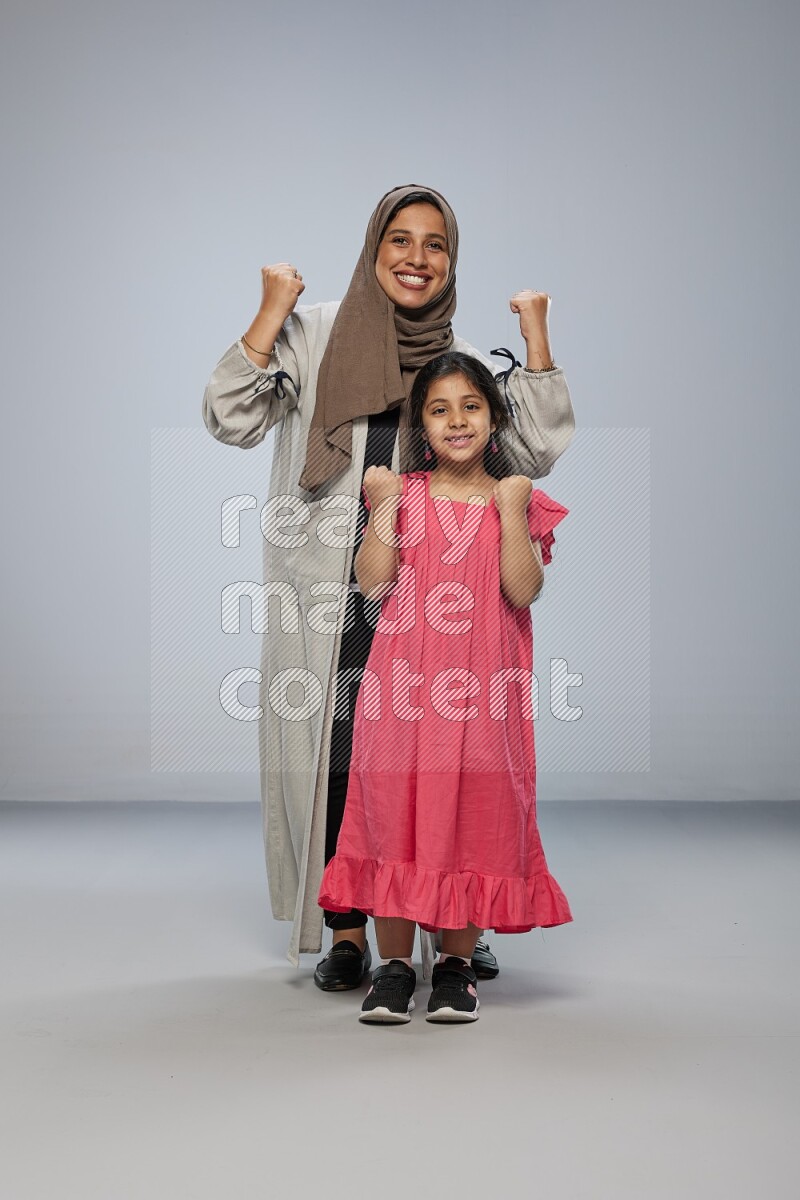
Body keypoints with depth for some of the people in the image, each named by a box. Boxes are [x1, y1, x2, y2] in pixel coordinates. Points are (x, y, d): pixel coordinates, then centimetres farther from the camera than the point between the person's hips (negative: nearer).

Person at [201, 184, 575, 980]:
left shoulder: (461, 360, 12)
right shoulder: (312, 335, 5)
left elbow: (536, 451, 2)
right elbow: (231, 419, -5)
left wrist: (535, 338, 1)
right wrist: (272, 311, -7)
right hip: (329, 595, -1)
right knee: (333, 756, 3)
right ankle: (346, 935, 16)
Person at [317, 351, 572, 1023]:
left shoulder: (517, 500, 7)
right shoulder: (401, 495, 8)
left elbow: (524, 591, -6)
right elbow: (373, 583, -2)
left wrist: (510, 509, -11)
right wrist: (384, 507, -7)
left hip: (481, 689, 0)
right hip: (403, 686, 0)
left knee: (476, 815, 3)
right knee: (396, 809, 1)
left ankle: (458, 966, 17)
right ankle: (395, 966, 13)